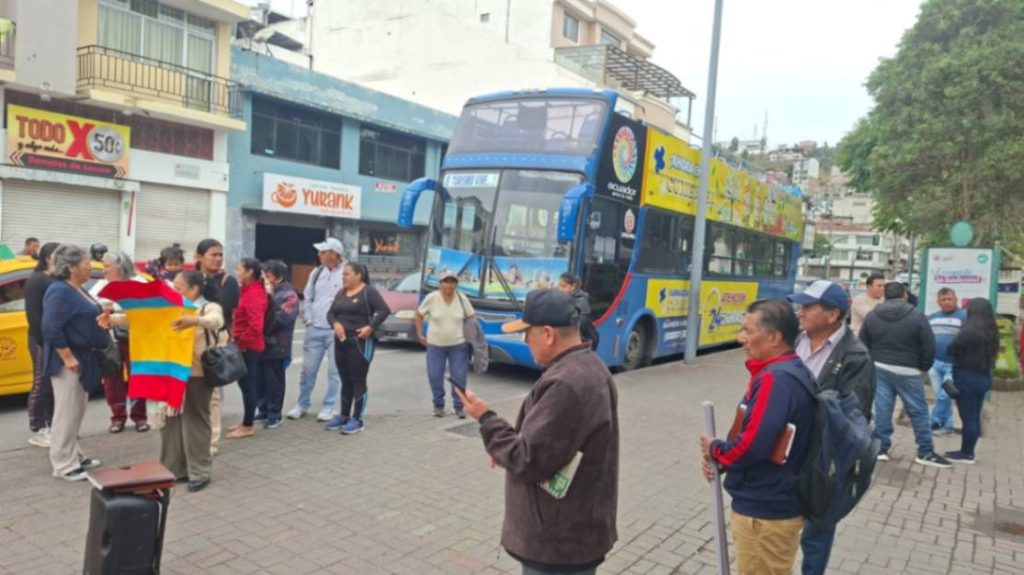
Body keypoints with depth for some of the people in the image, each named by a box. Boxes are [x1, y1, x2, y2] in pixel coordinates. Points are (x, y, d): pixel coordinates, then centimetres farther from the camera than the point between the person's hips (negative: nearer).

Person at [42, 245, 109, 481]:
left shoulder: (77, 290, 12)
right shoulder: (60, 292, -18)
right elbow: (52, 329, -24)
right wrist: (68, 358, -24)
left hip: (82, 358, 10)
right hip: (68, 361, -10)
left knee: (77, 413, 16)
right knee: (67, 413, -3)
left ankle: (75, 456, 26)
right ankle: (64, 465, 5)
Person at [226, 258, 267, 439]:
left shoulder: (254, 295, -20)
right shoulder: (250, 290, 11)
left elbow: (256, 325, -28)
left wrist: (242, 341, -18)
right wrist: (238, 338, 7)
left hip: (248, 347, -10)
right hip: (247, 345, 10)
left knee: (248, 385, -1)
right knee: (246, 383, 16)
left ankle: (248, 426, 8)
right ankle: (246, 421, 27)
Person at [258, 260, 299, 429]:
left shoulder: (289, 294, -7)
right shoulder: (265, 290, 12)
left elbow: (283, 317, -19)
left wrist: (271, 297, -18)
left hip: (276, 346, -6)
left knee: (274, 381, 1)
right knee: (260, 380, 12)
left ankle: (274, 415, 12)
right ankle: (263, 411, 25)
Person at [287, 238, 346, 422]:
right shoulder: (316, 273, 8)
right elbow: (307, 298, 14)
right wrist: (308, 320, 7)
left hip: (336, 331, -5)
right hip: (315, 329, 5)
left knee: (334, 371, 4)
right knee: (308, 369, 11)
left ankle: (329, 407, 15)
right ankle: (302, 404, 24)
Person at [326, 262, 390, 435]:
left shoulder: (369, 291, -7)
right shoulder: (341, 293, 14)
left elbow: (385, 310, -14)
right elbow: (331, 313, 13)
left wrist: (371, 327, -21)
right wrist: (335, 323, -8)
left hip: (360, 342, -7)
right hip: (341, 341, 7)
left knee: (358, 381, -3)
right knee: (345, 380, 14)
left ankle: (357, 419, 2)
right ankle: (344, 416, 24)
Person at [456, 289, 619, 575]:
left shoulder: (565, 384, -28)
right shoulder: (589, 367, 6)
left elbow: (528, 461, -24)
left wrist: (486, 418, -13)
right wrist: (509, 451, 5)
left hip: (558, 541, -10)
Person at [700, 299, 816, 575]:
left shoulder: (775, 379, -26)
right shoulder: (789, 371, 8)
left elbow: (752, 446, -31)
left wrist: (714, 448, -11)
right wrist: (716, 454, -1)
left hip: (764, 511, -10)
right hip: (773, 504, 10)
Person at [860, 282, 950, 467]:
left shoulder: (872, 316, 3)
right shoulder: (916, 316, -8)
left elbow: (863, 345, 8)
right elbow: (929, 346, -7)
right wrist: (924, 368, 6)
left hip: (880, 368, 4)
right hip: (908, 372, -3)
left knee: (882, 410, 6)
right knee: (918, 411, 5)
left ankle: (881, 448, 7)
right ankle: (926, 452, 10)